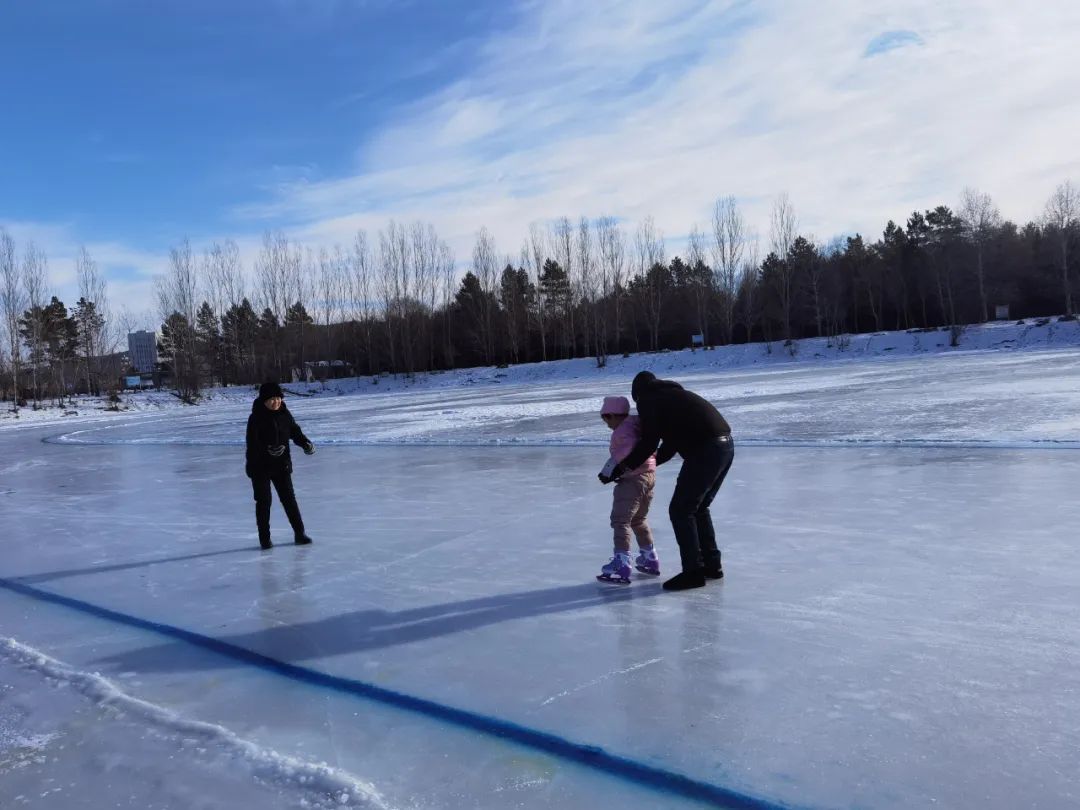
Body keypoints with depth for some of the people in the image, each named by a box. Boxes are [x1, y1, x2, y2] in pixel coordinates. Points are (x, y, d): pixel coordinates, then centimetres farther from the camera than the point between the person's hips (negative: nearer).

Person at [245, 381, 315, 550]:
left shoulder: (285, 414, 1)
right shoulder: (256, 418, -14)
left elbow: (295, 431, 6)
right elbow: (252, 443, -21)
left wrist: (306, 443, -13)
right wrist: (267, 450, -37)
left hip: (282, 465, 4)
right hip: (260, 466, -4)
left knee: (289, 498, 5)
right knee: (264, 501, 4)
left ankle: (299, 533, 11)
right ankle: (264, 538, 16)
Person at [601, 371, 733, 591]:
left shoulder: (648, 400, 1)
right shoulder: (673, 394, 27)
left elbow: (649, 443, -7)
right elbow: (672, 441, 30)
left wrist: (623, 466, 2)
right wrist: (649, 462, 37)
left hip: (705, 452, -9)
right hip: (726, 445, 9)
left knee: (680, 511, 1)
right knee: (699, 508, 21)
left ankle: (693, 571, 3)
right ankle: (712, 565, 26)